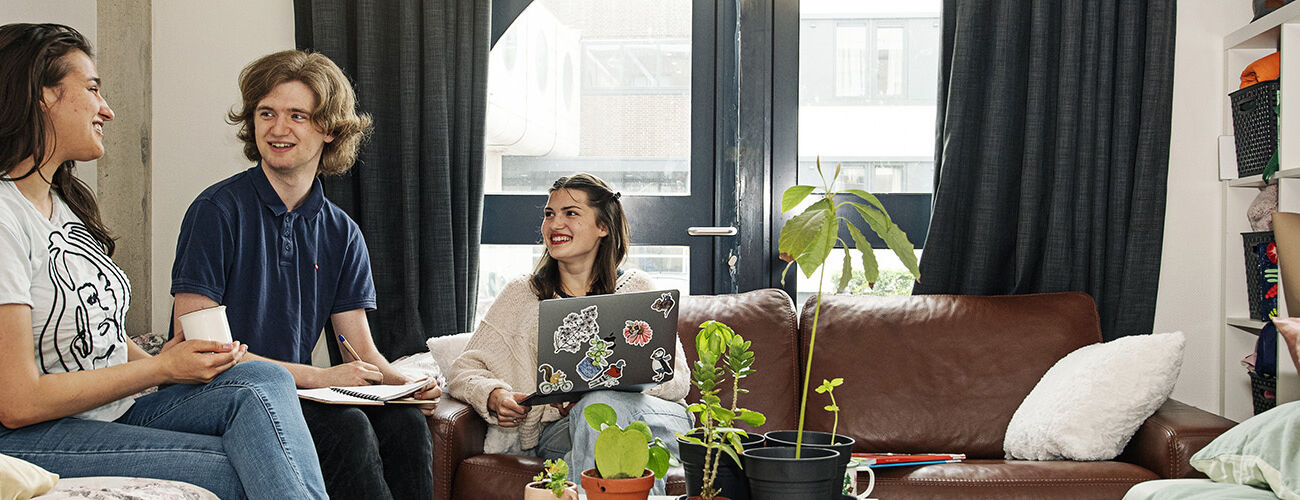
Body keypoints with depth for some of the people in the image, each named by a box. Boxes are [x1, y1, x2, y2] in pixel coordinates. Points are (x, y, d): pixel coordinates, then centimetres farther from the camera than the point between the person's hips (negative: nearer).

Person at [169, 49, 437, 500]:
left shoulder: (341, 234, 11)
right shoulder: (217, 211, -7)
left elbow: (362, 352, 9)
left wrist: (408, 384, -15)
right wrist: (318, 377, -19)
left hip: (295, 395, 5)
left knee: (404, 421, -22)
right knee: (346, 428, -30)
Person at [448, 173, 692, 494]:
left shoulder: (637, 290, 15)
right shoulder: (521, 296, 16)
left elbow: (677, 378, 3)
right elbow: (466, 371, 10)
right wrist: (494, 397, -14)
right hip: (556, 428, 0)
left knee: (602, 403, -35)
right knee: (597, 405, -36)